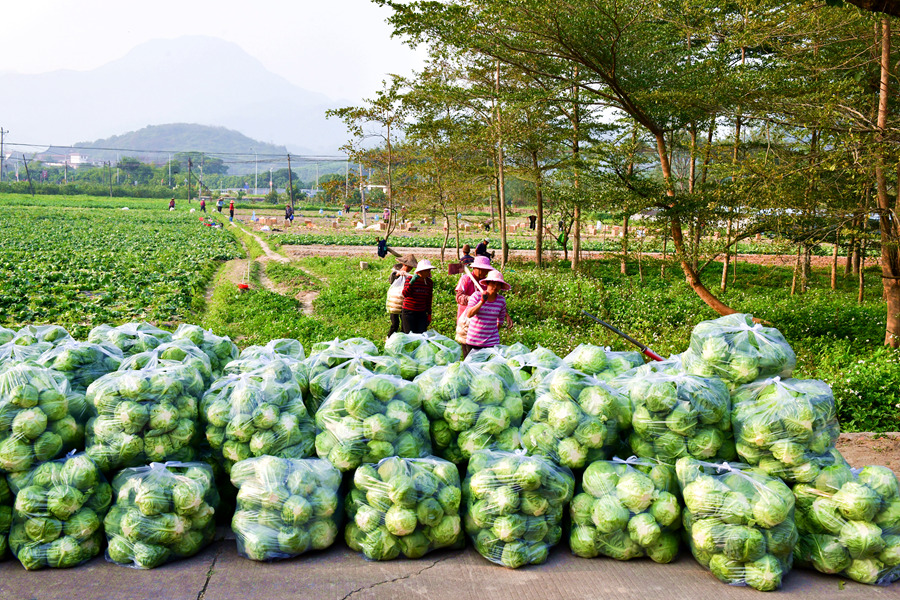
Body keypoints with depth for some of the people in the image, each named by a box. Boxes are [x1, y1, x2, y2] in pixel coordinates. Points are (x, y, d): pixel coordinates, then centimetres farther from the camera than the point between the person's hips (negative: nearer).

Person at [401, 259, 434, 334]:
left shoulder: (429, 282, 4)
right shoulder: (409, 279, -7)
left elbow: (429, 300, 12)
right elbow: (405, 294, -21)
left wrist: (429, 314, 11)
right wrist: (411, 282, -30)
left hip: (422, 314, 4)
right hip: (409, 312, -4)